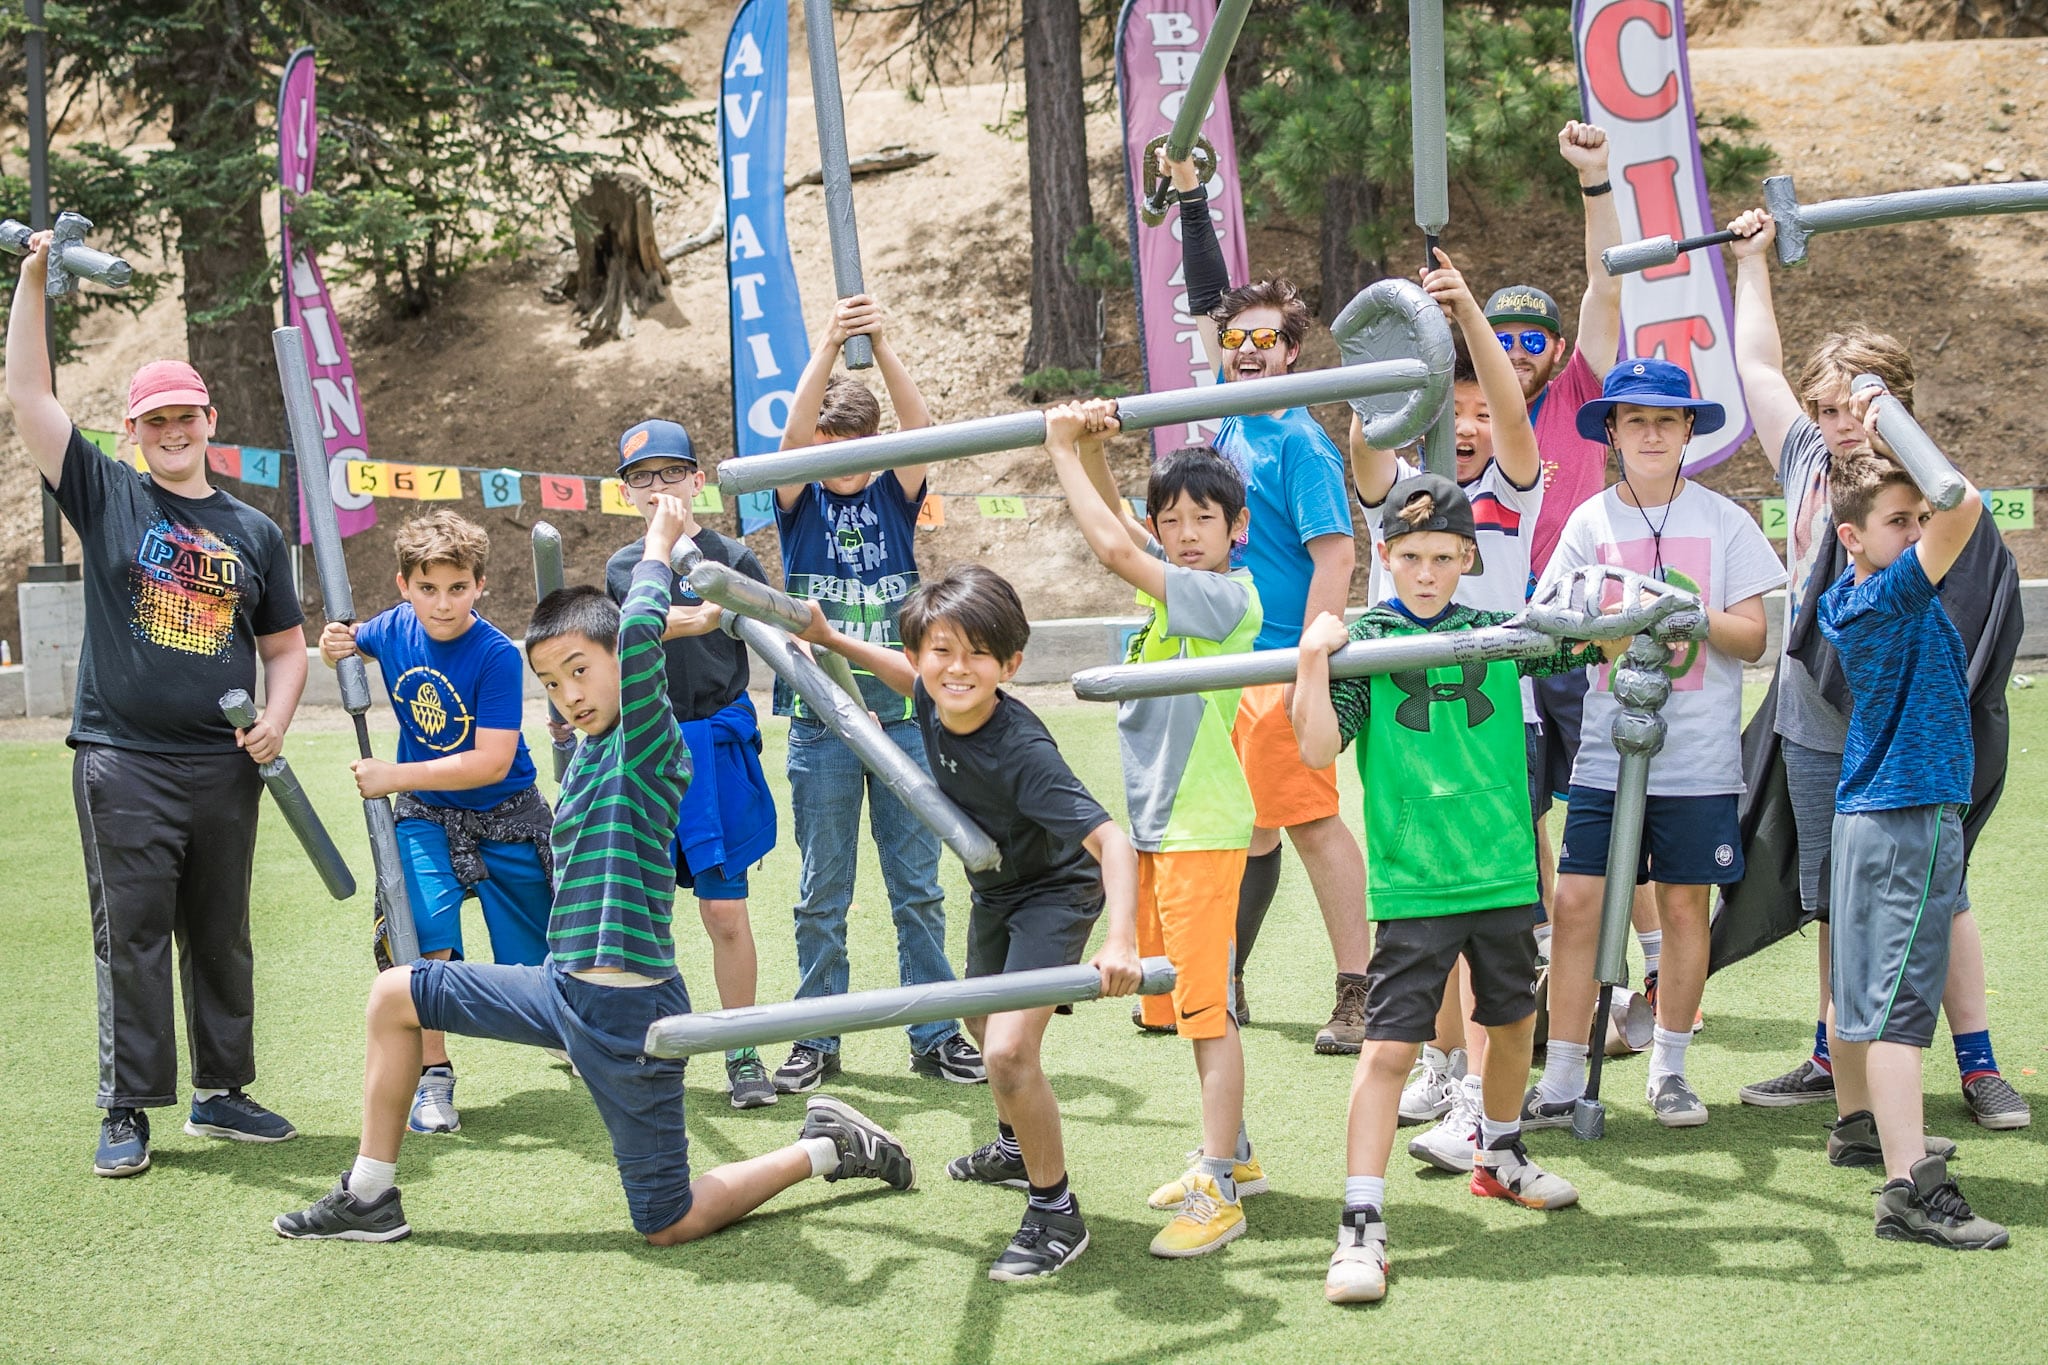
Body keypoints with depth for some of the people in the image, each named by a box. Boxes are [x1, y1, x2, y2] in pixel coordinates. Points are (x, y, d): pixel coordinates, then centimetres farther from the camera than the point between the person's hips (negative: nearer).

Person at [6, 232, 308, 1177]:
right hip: (124, 764, -3)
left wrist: (277, 718, -2)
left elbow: (285, 645, 17)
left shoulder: (253, 531, 12)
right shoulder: (107, 498, 5)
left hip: (224, 768, 3)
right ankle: (127, 1113, 5)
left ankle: (221, 1093, 21)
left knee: (221, 938, 10)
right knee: (131, 939, -2)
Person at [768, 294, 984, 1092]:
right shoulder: (799, 502, 3)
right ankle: (817, 1040, 14)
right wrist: (829, 346, -27)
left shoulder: (894, 496, 6)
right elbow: (794, 434, -16)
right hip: (821, 720, -1)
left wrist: (883, 348, -25)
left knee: (918, 888, 6)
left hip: (902, 714, 1)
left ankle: (935, 1035, 13)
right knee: (821, 894, 5)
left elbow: (921, 430, -12)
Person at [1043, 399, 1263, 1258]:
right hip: (1157, 824, 9)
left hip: (1202, 827, -9)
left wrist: (1062, 452, -13)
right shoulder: (1177, 581, 10)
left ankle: (1218, 1194, -5)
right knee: (1190, 1002, 16)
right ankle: (1232, 1156, 29)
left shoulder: (1226, 596, -15)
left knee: (1208, 1005, -8)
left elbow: (1113, 549, -21)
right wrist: (1090, 445, -2)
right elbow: (1118, 529, 16)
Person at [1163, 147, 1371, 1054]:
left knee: (1308, 818, -8)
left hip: (1279, 660, -8)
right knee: (1249, 826, 14)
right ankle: (1222, 987, 21)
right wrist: (1191, 196, 18)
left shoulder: (1299, 442, -10)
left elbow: (1335, 554, -15)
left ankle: (1359, 993, -5)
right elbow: (1209, 300, 20)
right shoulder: (1232, 412, 11)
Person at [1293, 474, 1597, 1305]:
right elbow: (1318, 749, -12)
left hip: (1504, 871, 4)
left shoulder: (1497, 632, 5)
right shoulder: (1364, 641, -4)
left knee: (1514, 1019, 21)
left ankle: (1499, 1156, 46)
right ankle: (1361, 1225, -6)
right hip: (1411, 884, -4)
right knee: (1389, 1044, -9)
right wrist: (1314, 658, -22)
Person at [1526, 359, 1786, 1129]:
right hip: (1606, 750, 1)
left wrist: (1694, 615, -17)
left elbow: (1753, 637, 1)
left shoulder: (1722, 521, 3)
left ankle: (1669, 1071, 21)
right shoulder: (1591, 522, 6)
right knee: (1577, 902, -5)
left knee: (1683, 903, 5)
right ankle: (1560, 1084, 3)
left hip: (1698, 754, -1)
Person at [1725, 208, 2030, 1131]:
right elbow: (1757, 366, 18)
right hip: (1818, 732, 5)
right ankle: (1832, 1056, 23)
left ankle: (1978, 1064, 11)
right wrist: (1752, 260, 23)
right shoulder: (1809, 463, 6)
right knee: (1834, 904, 12)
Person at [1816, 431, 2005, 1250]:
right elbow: (1967, 502, -32)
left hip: (1868, 808, 10)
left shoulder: (1847, 597, 7)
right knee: (1900, 999, -14)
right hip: (1910, 818, -10)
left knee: (1859, 981, 22)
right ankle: (1910, 1188, -17)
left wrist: (1878, 449, 15)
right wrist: (1896, 442, -20)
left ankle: (1857, 1122, 40)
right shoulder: (1891, 597, -20)